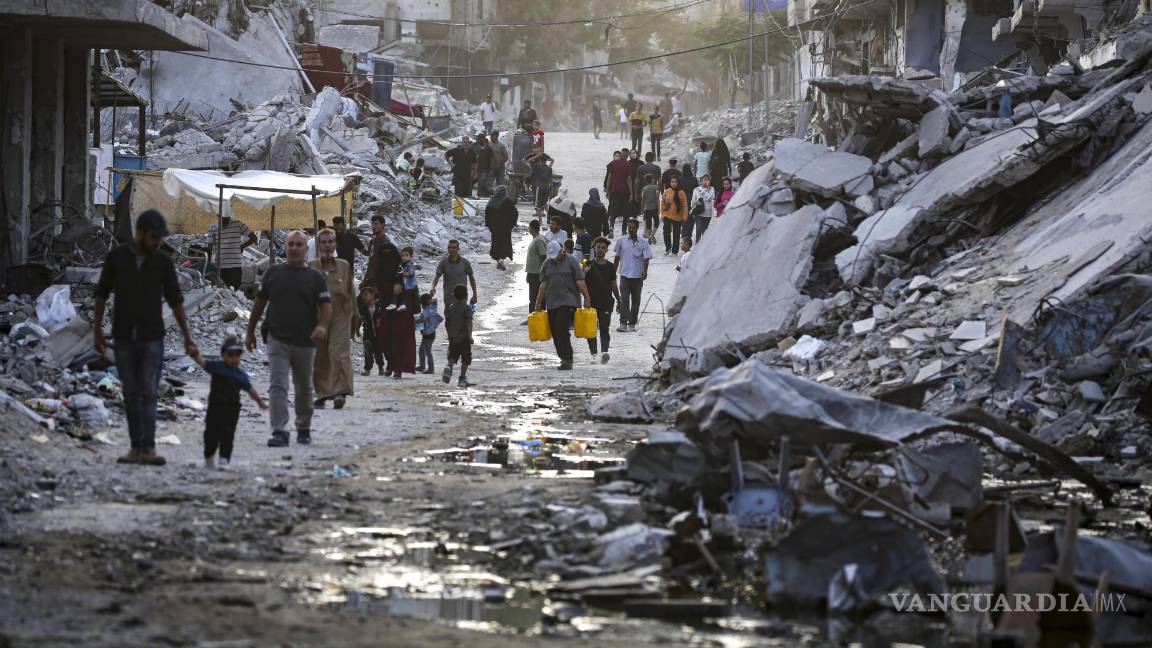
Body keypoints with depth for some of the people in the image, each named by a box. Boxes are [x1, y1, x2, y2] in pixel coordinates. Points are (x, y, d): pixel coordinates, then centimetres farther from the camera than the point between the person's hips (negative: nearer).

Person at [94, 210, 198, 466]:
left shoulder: (163, 262, -2)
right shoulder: (116, 257, -3)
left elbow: (176, 301, 2)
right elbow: (102, 294, 5)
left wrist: (188, 339, -1)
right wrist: (97, 332, 2)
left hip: (152, 338, -1)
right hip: (124, 338, 1)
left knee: (149, 393, -10)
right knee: (131, 394, 4)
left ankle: (148, 449, -16)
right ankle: (136, 449, 8)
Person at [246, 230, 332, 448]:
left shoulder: (315, 278, 2)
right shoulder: (273, 273, 6)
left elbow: (326, 305, -5)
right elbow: (259, 303, 13)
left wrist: (322, 326, -26)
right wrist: (250, 332, 14)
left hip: (305, 342, 0)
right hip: (277, 340, 0)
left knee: (304, 388, 14)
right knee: (277, 385, -13)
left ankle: (304, 428, 32)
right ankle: (279, 432, -19)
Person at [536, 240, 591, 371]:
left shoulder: (571, 262, -1)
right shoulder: (547, 264, 12)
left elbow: (580, 282, -4)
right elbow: (543, 284, 12)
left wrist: (587, 299, -8)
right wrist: (539, 303, 8)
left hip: (568, 302, -5)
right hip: (552, 304, 5)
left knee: (562, 329, -18)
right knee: (555, 333, 4)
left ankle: (567, 360, -16)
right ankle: (564, 359, 17)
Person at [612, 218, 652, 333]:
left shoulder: (643, 242, 1)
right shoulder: (621, 241, 4)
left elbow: (646, 259, -2)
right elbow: (617, 258, 12)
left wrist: (644, 271, -18)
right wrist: (614, 272, 13)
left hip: (638, 276, 0)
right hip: (624, 275, 0)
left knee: (635, 300, 7)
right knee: (624, 299, -11)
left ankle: (632, 323, 15)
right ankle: (623, 323, -15)